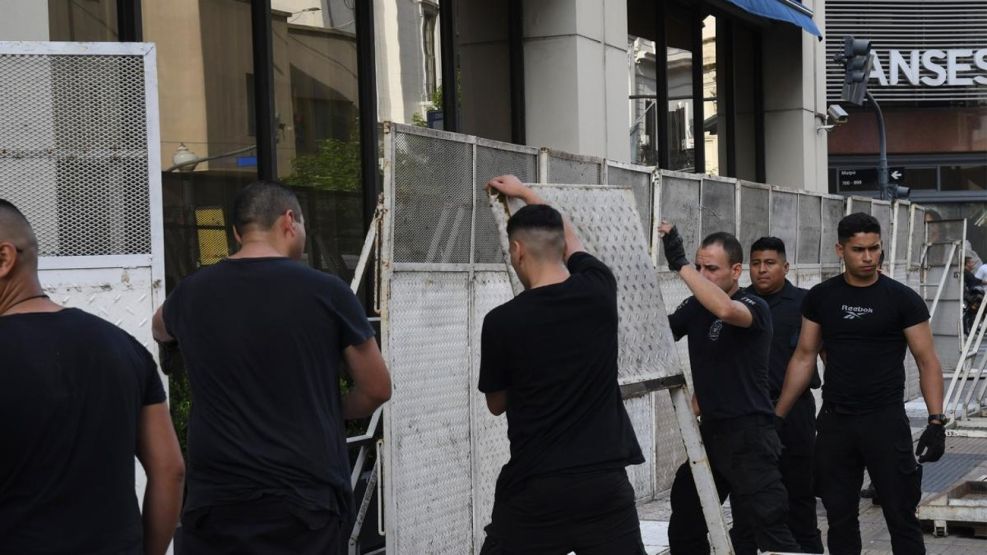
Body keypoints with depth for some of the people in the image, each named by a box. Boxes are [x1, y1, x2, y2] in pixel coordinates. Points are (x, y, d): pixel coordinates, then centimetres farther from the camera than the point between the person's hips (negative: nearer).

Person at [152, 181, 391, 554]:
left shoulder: (191, 293, 3)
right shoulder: (326, 292, -6)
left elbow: (160, 331, 28)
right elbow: (376, 390, 4)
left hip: (214, 504, 2)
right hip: (305, 503, -2)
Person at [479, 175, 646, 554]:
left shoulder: (502, 321, -10)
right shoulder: (599, 291, 0)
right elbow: (570, 239, 24)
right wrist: (526, 193, 39)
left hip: (534, 489, -3)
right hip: (604, 483, 3)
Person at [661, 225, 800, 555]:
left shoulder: (754, 307, -14)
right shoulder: (694, 307, 8)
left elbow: (725, 309, -36)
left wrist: (680, 264, -34)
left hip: (749, 436, -8)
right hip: (710, 432, 8)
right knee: (683, 526, 17)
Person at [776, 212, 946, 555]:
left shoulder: (902, 299, -4)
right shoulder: (820, 298, 4)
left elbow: (927, 362, -4)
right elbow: (804, 358, 10)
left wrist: (936, 421, -15)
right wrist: (776, 417, 7)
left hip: (886, 422, -3)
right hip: (834, 423, 3)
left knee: (901, 517, 0)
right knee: (840, 518, 10)